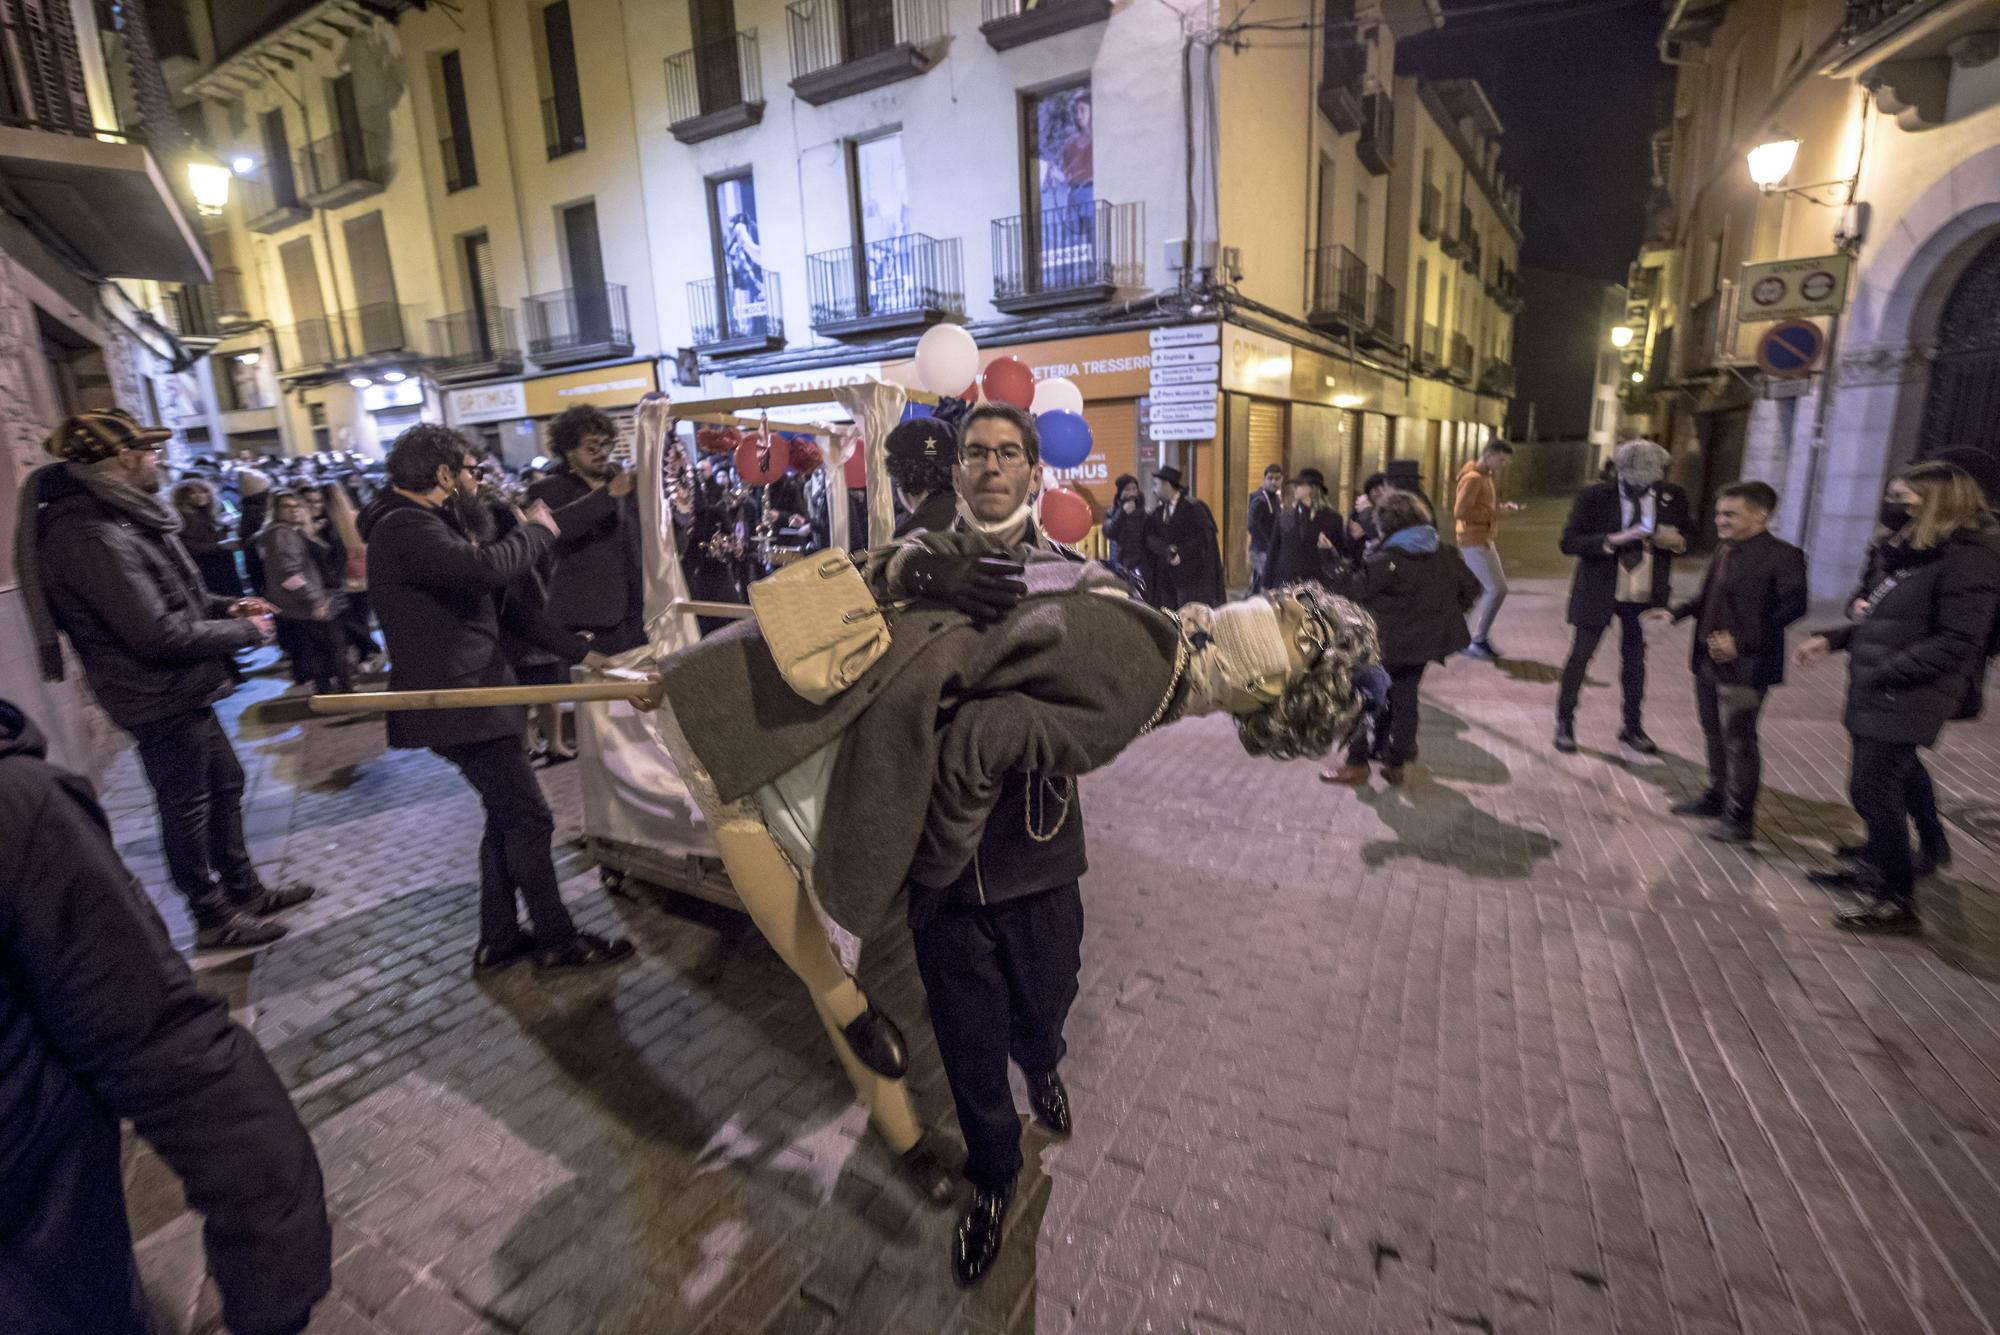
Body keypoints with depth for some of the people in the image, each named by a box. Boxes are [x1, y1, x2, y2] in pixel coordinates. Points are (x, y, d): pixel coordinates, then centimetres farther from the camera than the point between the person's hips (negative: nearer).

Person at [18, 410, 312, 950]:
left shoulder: (117, 516, 7)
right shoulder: (92, 535, -25)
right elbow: (160, 634, -26)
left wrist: (224, 606, 3)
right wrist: (243, 632, -14)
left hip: (181, 692, 10)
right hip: (161, 699, -10)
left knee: (225, 784, 19)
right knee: (186, 807, 4)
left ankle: (244, 889, 34)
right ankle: (213, 917, 21)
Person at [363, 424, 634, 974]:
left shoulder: (425, 526, 18)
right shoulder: (404, 529, -16)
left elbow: (499, 604, 18)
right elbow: (488, 569, -35)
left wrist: (576, 651, 14)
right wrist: (536, 530, -13)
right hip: (458, 703, -11)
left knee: (506, 817, 16)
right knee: (527, 817, -4)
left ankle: (499, 939, 26)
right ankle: (557, 940, 8)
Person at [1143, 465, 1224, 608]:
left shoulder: (1192, 506, -7)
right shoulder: (1158, 510, 9)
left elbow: (1204, 536, -11)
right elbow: (1150, 537, 2)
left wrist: (1182, 553, -17)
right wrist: (1166, 549, -17)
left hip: (1191, 573, -5)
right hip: (1167, 574, 5)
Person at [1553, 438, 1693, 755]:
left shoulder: (1673, 496, -1)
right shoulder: (1594, 496, -11)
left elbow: (1687, 535, 11)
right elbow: (1569, 542, -14)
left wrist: (1677, 541, -12)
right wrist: (1613, 540, -27)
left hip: (1646, 594, 3)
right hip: (1600, 590, -3)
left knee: (1635, 660, 14)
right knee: (1580, 655, 3)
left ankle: (1633, 727, 28)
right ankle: (1565, 723, 16)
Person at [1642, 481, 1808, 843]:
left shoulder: (1782, 556, -12)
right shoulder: (1725, 551, 10)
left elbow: (1793, 606, -18)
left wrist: (1742, 642, -23)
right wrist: (1676, 611, 4)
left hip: (1744, 667, -7)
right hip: (1709, 661, 7)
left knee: (1739, 740, 2)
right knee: (1714, 732, 19)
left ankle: (1739, 816, 14)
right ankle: (1717, 794, 35)